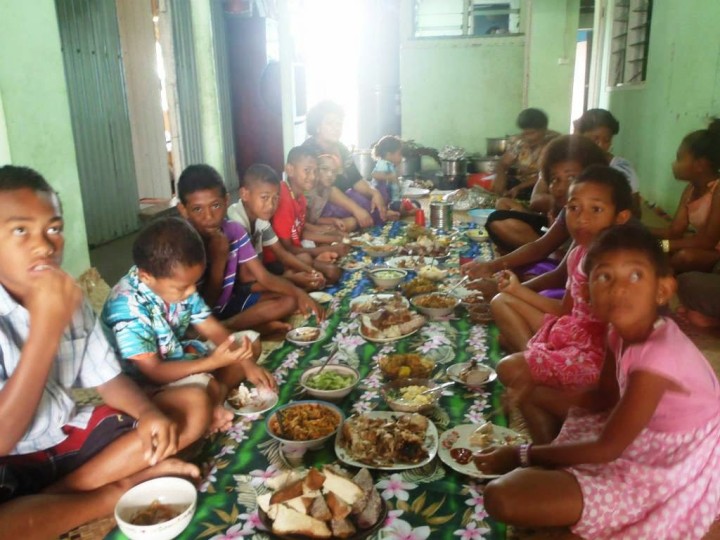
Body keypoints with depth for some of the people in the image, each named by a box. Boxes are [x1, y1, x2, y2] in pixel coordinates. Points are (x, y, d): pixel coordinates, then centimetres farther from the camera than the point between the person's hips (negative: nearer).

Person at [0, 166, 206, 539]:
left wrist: (149, 412, -15)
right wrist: (46, 331, -32)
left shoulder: (70, 300, -1)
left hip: (71, 435, 6)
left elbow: (107, 379, 6)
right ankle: (121, 489, -8)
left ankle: (57, 496, -8)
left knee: (193, 404, -1)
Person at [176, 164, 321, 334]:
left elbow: (264, 277, -5)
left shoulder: (235, 231, -9)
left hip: (229, 302, 6)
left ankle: (226, 326, -11)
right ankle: (253, 328, -15)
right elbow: (205, 304, -19)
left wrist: (299, 293, -22)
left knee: (289, 301, -5)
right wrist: (218, 260, -29)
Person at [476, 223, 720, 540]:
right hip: (642, 439, 9)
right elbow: (607, 398, 8)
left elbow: (606, 449, -23)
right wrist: (533, 395, -5)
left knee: (503, 497, -23)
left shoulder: (658, 355, -30)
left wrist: (522, 456, -15)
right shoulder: (623, 331, -6)